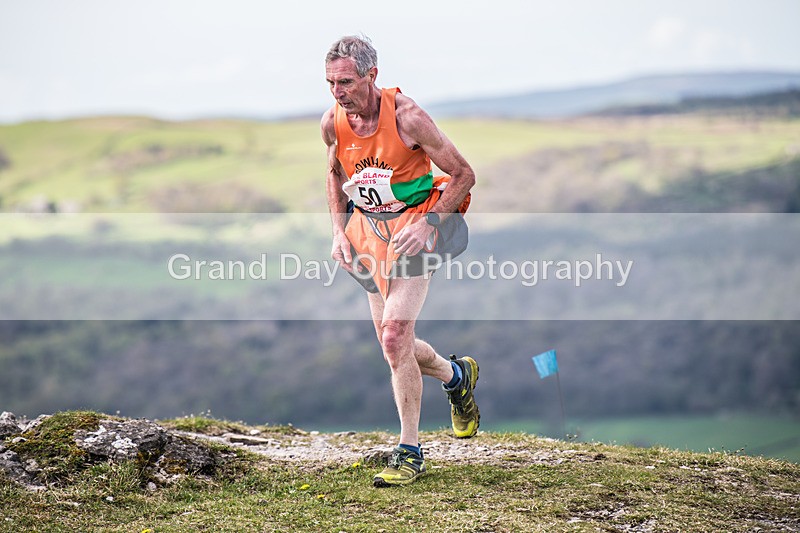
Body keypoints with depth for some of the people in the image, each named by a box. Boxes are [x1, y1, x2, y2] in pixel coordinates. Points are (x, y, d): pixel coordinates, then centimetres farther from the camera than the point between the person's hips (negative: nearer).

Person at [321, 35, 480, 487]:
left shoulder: (407, 117, -21)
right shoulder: (332, 122, -5)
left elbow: (463, 175, -12)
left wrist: (429, 223, -22)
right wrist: (340, 231, 4)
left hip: (413, 226, -6)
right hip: (367, 227, 6)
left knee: (394, 339, -18)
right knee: (395, 346, 9)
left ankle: (410, 452, -6)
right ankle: (457, 375, 41)